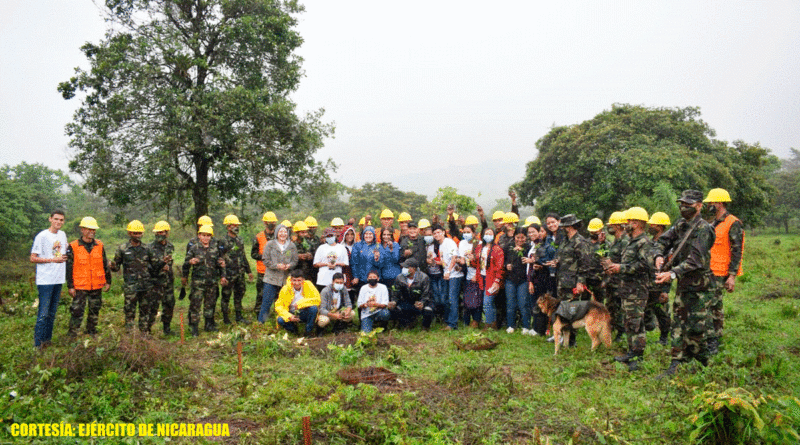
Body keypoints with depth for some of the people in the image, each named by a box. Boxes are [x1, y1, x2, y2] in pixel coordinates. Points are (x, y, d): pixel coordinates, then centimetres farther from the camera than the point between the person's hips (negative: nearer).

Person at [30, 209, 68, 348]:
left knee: (52, 312, 13)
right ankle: (38, 343, 2)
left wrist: (64, 257, 5)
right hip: (45, 280, -6)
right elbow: (33, 258, -10)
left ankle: (47, 339, 22)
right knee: (43, 313, -6)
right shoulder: (42, 236, -9)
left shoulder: (62, 235, 11)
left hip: (59, 279, 7)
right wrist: (53, 260, -16)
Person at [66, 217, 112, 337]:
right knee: (77, 311, -3)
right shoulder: (73, 247, -3)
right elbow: (69, 268, -2)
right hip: (80, 286, -3)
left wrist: (108, 281, 12)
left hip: (97, 286, 4)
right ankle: (72, 334, 8)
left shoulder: (99, 246, 7)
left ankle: (92, 332, 26)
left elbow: (105, 265, 14)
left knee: (94, 311, 12)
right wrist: (70, 286, -5)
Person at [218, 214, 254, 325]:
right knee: (226, 296, 3)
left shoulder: (239, 240, 13)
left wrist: (248, 271, 19)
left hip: (240, 274, 7)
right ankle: (225, 318, 14)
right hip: (229, 274, -7)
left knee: (239, 295, 13)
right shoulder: (223, 241, -9)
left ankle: (239, 316, 23)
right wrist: (223, 275, -19)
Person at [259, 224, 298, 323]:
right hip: (271, 278, -2)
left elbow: (295, 260, 10)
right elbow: (265, 260, -1)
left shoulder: (292, 245, 10)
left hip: (286, 279, 2)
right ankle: (261, 322, 8)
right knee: (267, 301, -3)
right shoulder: (270, 244, 3)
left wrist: (289, 265, -12)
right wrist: (277, 266, -14)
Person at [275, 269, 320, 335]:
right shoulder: (285, 289, -9)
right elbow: (278, 306, -9)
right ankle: (293, 330, 5)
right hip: (292, 314, 1)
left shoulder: (308, 285, -11)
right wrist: (289, 317, -26)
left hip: (305, 314, -1)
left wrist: (300, 303, -26)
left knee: (314, 308, -31)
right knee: (280, 320, -29)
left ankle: (308, 331, -9)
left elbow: (317, 299, -18)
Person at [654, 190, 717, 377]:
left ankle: (703, 362, 17)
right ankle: (676, 364, 12)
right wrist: (659, 255, -10)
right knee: (678, 323, 7)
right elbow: (662, 240, 12)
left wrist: (673, 274, -33)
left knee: (695, 327, -3)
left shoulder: (704, 229, -16)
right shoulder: (680, 225, 8)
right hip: (683, 283, 7)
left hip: (699, 286, -7)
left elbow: (695, 260, -25)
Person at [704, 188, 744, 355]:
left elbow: (737, 251, -14)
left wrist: (732, 276, -18)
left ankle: (711, 344, -7)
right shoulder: (713, 224, 17)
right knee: (715, 306, 14)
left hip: (720, 274, -9)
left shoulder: (733, 224, -10)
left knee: (706, 305, -12)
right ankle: (715, 340, 22)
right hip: (709, 272, 9)